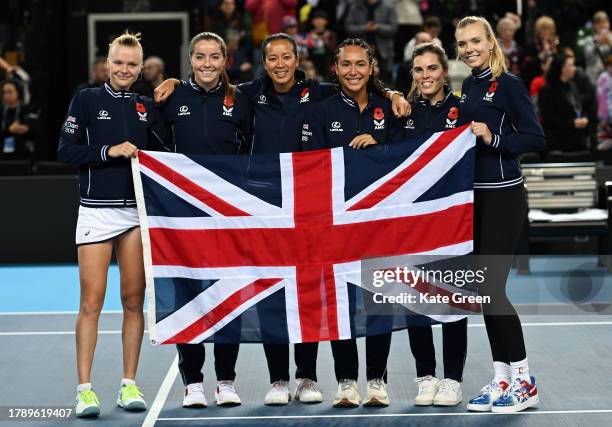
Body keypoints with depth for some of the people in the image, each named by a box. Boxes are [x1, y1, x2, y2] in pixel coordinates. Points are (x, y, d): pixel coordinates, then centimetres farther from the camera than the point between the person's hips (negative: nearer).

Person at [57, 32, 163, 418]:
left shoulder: (147, 107, 11)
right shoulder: (87, 100, 2)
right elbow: (66, 150, -4)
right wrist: (108, 151, -13)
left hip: (138, 212, 3)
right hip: (97, 210, -3)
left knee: (134, 301, 5)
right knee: (92, 302, -5)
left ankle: (129, 385, 12)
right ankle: (85, 389, -2)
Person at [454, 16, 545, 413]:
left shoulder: (508, 84, -10)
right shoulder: (468, 86, 12)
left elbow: (535, 138, -13)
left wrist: (493, 138, -24)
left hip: (502, 196, -8)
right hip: (474, 194, 8)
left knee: (492, 287, -8)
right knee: (484, 289, 9)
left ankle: (523, 380, 2)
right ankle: (502, 379, 16)